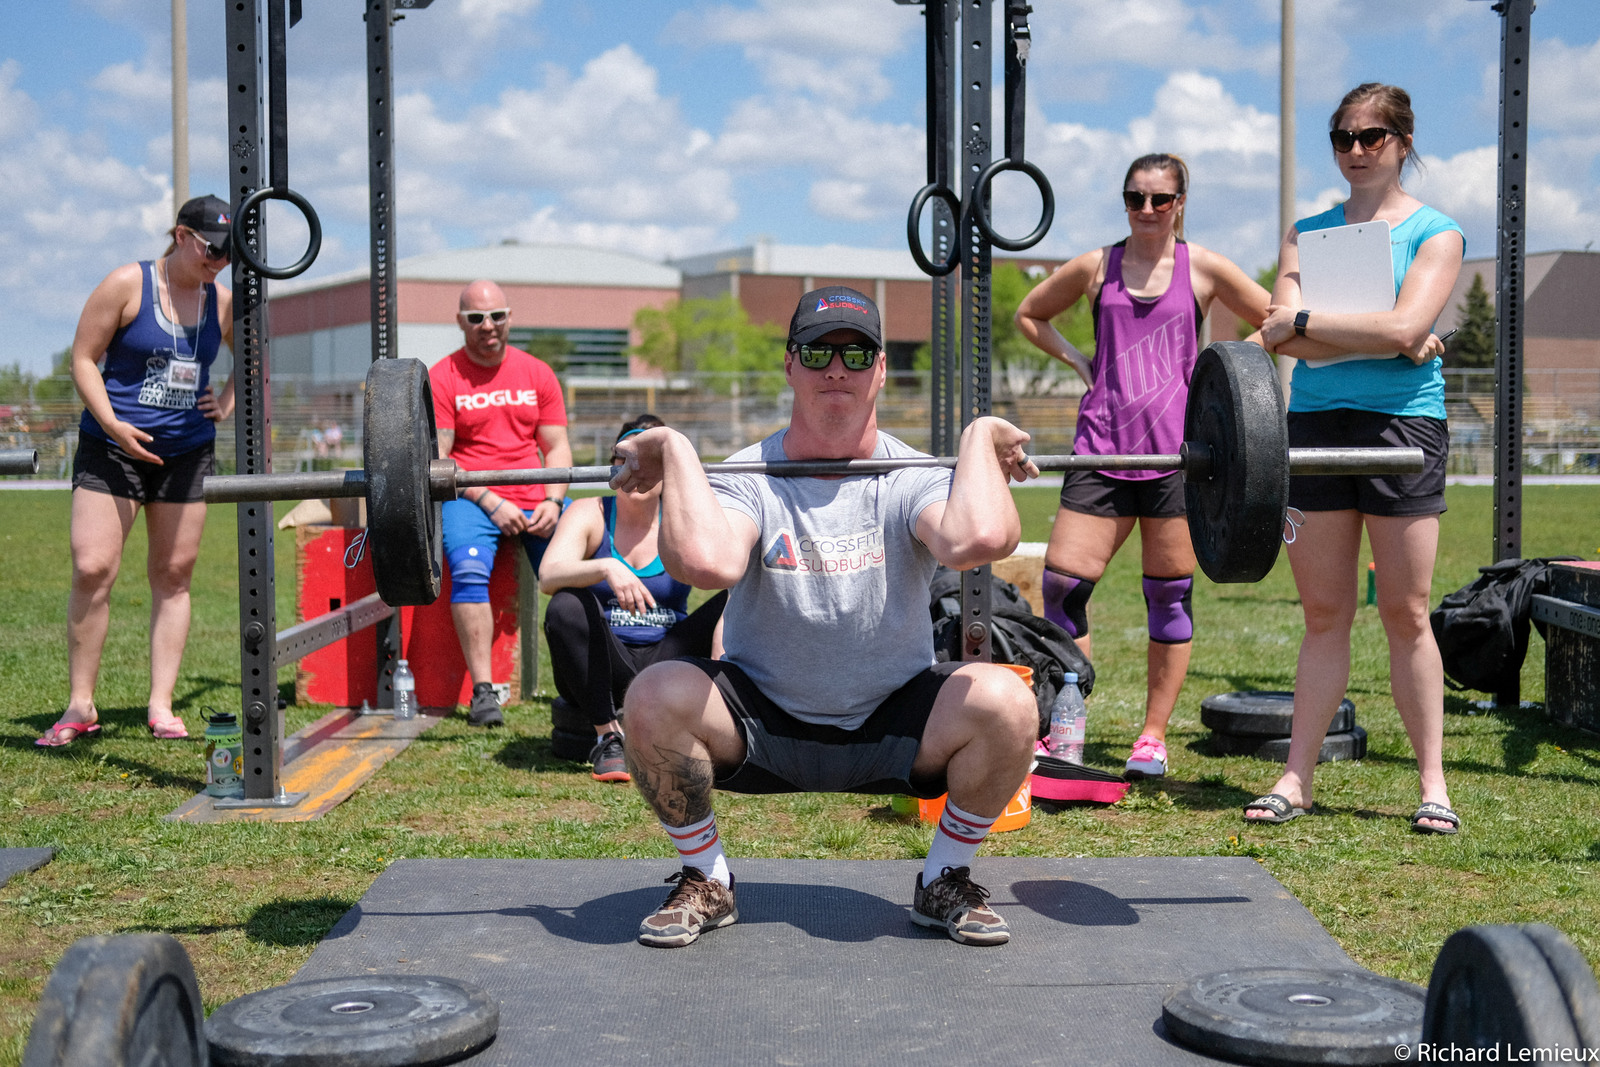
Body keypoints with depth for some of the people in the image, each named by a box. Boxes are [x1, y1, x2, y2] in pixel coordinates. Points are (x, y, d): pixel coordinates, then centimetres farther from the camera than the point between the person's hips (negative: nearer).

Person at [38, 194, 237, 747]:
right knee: (92, 568, -11)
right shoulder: (127, 284, -6)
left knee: (173, 575, 4)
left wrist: (227, 402, 7)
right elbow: (83, 358, -6)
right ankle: (80, 705, -1)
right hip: (112, 447, -4)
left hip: (187, 451, 4)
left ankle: (161, 705, 11)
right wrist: (112, 423, -17)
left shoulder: (222, 302, 7)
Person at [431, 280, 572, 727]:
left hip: (535, 498, 3)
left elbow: (557, 447, 11)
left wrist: (552, 501, -8)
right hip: (470, 497, -3)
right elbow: (437, 460, -4)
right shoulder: (442, 378, 3)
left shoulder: (537, 374, 13)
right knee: (469, 571, -31)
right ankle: (483, 690, -28)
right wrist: (490, 503, -15)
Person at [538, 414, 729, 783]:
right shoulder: (589, 514, -5)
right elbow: (548, 577, -24)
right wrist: (605, 567, -44)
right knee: (566, 606, -30)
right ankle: (608, 737, -22)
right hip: (604, 668, -1)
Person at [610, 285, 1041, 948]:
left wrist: (979, 437, -20)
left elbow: (979, 540, -36)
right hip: (761, 724, 0)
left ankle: (945, 883, 1)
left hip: (893, 730, 0)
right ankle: (705, 882, 0)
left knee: (1006, 702, -27)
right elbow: (705, 562, -36)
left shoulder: (912, 477, -10)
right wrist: (676, 450, -23)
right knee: (654, 698, -28)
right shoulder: (748, 476, -10)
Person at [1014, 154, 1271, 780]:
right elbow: (1029, 315, 23)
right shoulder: (1094, 267, 10)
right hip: (1101, 447, 2)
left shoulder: (1203, 268, 6)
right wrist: (1077, 361, 9)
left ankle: (1153, 737, 15)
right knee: (1062, 583, -6)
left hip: (1175, 449, -1)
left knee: (1169, 594, 3)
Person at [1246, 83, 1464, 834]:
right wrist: (1381, 343, -11)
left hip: (1402, 424, -3)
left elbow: (1405, 326, -14)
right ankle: (1297, 778, 10)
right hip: (1315, 423, 3)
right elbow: (1282, 333, -3)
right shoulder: (1307, 232, 13)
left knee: (1406, 613, -2)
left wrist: (1305, 322, -9)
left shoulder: (1435, 233, 3)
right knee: (1323, 615, 5)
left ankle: (1433, 785, 7)